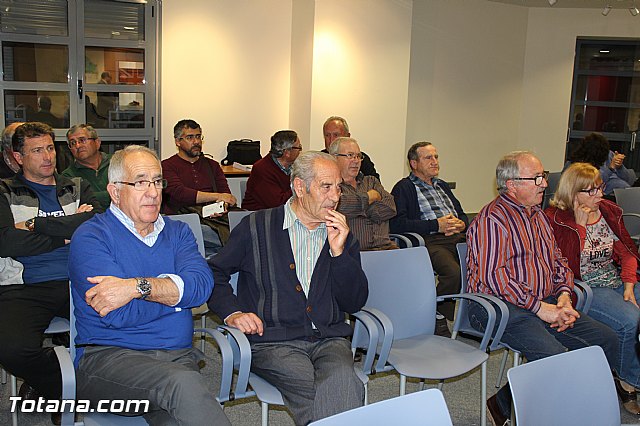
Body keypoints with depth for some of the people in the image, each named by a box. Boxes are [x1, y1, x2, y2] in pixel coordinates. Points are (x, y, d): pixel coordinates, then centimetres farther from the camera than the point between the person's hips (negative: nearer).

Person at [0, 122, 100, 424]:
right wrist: (66, 233, 0)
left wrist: (36, 224, -3)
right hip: (25, 287, -2)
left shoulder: (78, 189, 22)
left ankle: (47, 384, -1)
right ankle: (62, 390, 4)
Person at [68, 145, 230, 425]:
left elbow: (202, 284, -4)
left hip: (178, 357, 3)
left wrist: (137, 286, -16)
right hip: (107, 357, -3)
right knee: (184, 383, -33)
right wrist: (176, 291, 0)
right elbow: (118, 314, -11)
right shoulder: (90, 237, 2)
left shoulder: (177, 232, 17)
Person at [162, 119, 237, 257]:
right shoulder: (167, 166, 10)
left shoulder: (212, 165, 26)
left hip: (213, 217, 5)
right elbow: (179, 194, -8)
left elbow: (227, 195, 15)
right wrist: (217, 196, -11)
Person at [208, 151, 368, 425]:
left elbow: (354, 303, 9)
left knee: (342, 380, -31)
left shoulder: (342, 236, 15)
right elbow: (214, 272, 12)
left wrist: (338, 251, -3)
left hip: (330, 340, 3)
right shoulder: (257, 227, 7)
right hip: (273, 340, -2)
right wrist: (232, 312, -5)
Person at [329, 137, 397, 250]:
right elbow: (338, 205, -17)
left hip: (384, 246, 5)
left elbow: (390, 208, 8)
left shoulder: (371, 181, 23)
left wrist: (360, 209, -3)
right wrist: (370, 197, 0)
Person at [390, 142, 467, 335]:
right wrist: (436, 225, -11)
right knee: (454, 272, -34)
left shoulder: (442, 186, 33)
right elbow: (397, 224, -7)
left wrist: (461, 224, 5)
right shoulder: (404, 188, 9)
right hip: (430, 241, -6)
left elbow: (462, 215, 31)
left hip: (457, 238, 6)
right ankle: (439, 325, -18)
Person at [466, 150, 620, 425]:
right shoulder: (492, 220, -11)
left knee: (607, 340, -3)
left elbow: (558, 261, 23)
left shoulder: (538, 216, 19)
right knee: (554, 356, -29)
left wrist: (564, 295, 3)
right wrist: (539, 307, -18)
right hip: (502, 308, -9)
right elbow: (493, 276, -20)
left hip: (545, 304, 9)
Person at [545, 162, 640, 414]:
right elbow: (567, 264, -16)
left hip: (617, 281, 6)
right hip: (584, 287, -6)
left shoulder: (610, 212, 12)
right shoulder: (556, 219, -8)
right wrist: (579, 225, -19)